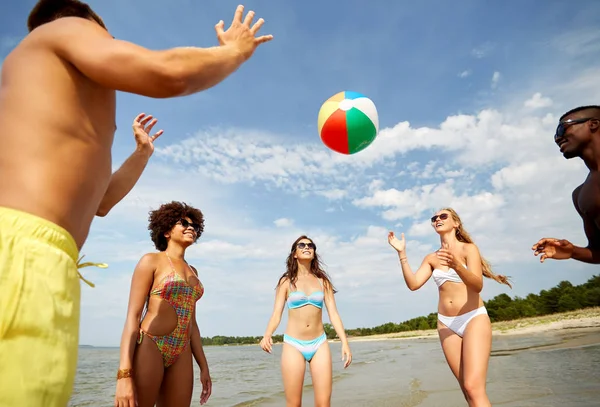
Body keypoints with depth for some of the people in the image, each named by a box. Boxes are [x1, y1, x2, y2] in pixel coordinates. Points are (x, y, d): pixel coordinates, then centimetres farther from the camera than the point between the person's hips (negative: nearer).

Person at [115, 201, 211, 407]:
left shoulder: (192, 271, 17)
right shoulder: (151, 261, -1)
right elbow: (133, 316, -9)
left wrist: (204, 366, 14)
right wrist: (124, 374, -17)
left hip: (181, 355, 6)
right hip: (149, 348, -6)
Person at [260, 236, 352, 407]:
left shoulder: (323, 281, 7)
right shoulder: (286, 281, 2)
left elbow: (333, 313, 4)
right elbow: (276, 314, -3)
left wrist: (344, 342, -6)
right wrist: (267, 335, -21)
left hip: (319, 344, 2)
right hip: (293, 345, -1)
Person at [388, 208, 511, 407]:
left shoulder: (468, 248, -4)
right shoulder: (431, 258, 9)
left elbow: (478, 285, -19)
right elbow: (413, 284, -4)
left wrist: (456, 264, -38)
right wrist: (402, 253, -11)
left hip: (474, 319, -5)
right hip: (446, 324, 5)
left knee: (474, 387, -16)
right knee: (468, 389, 6)